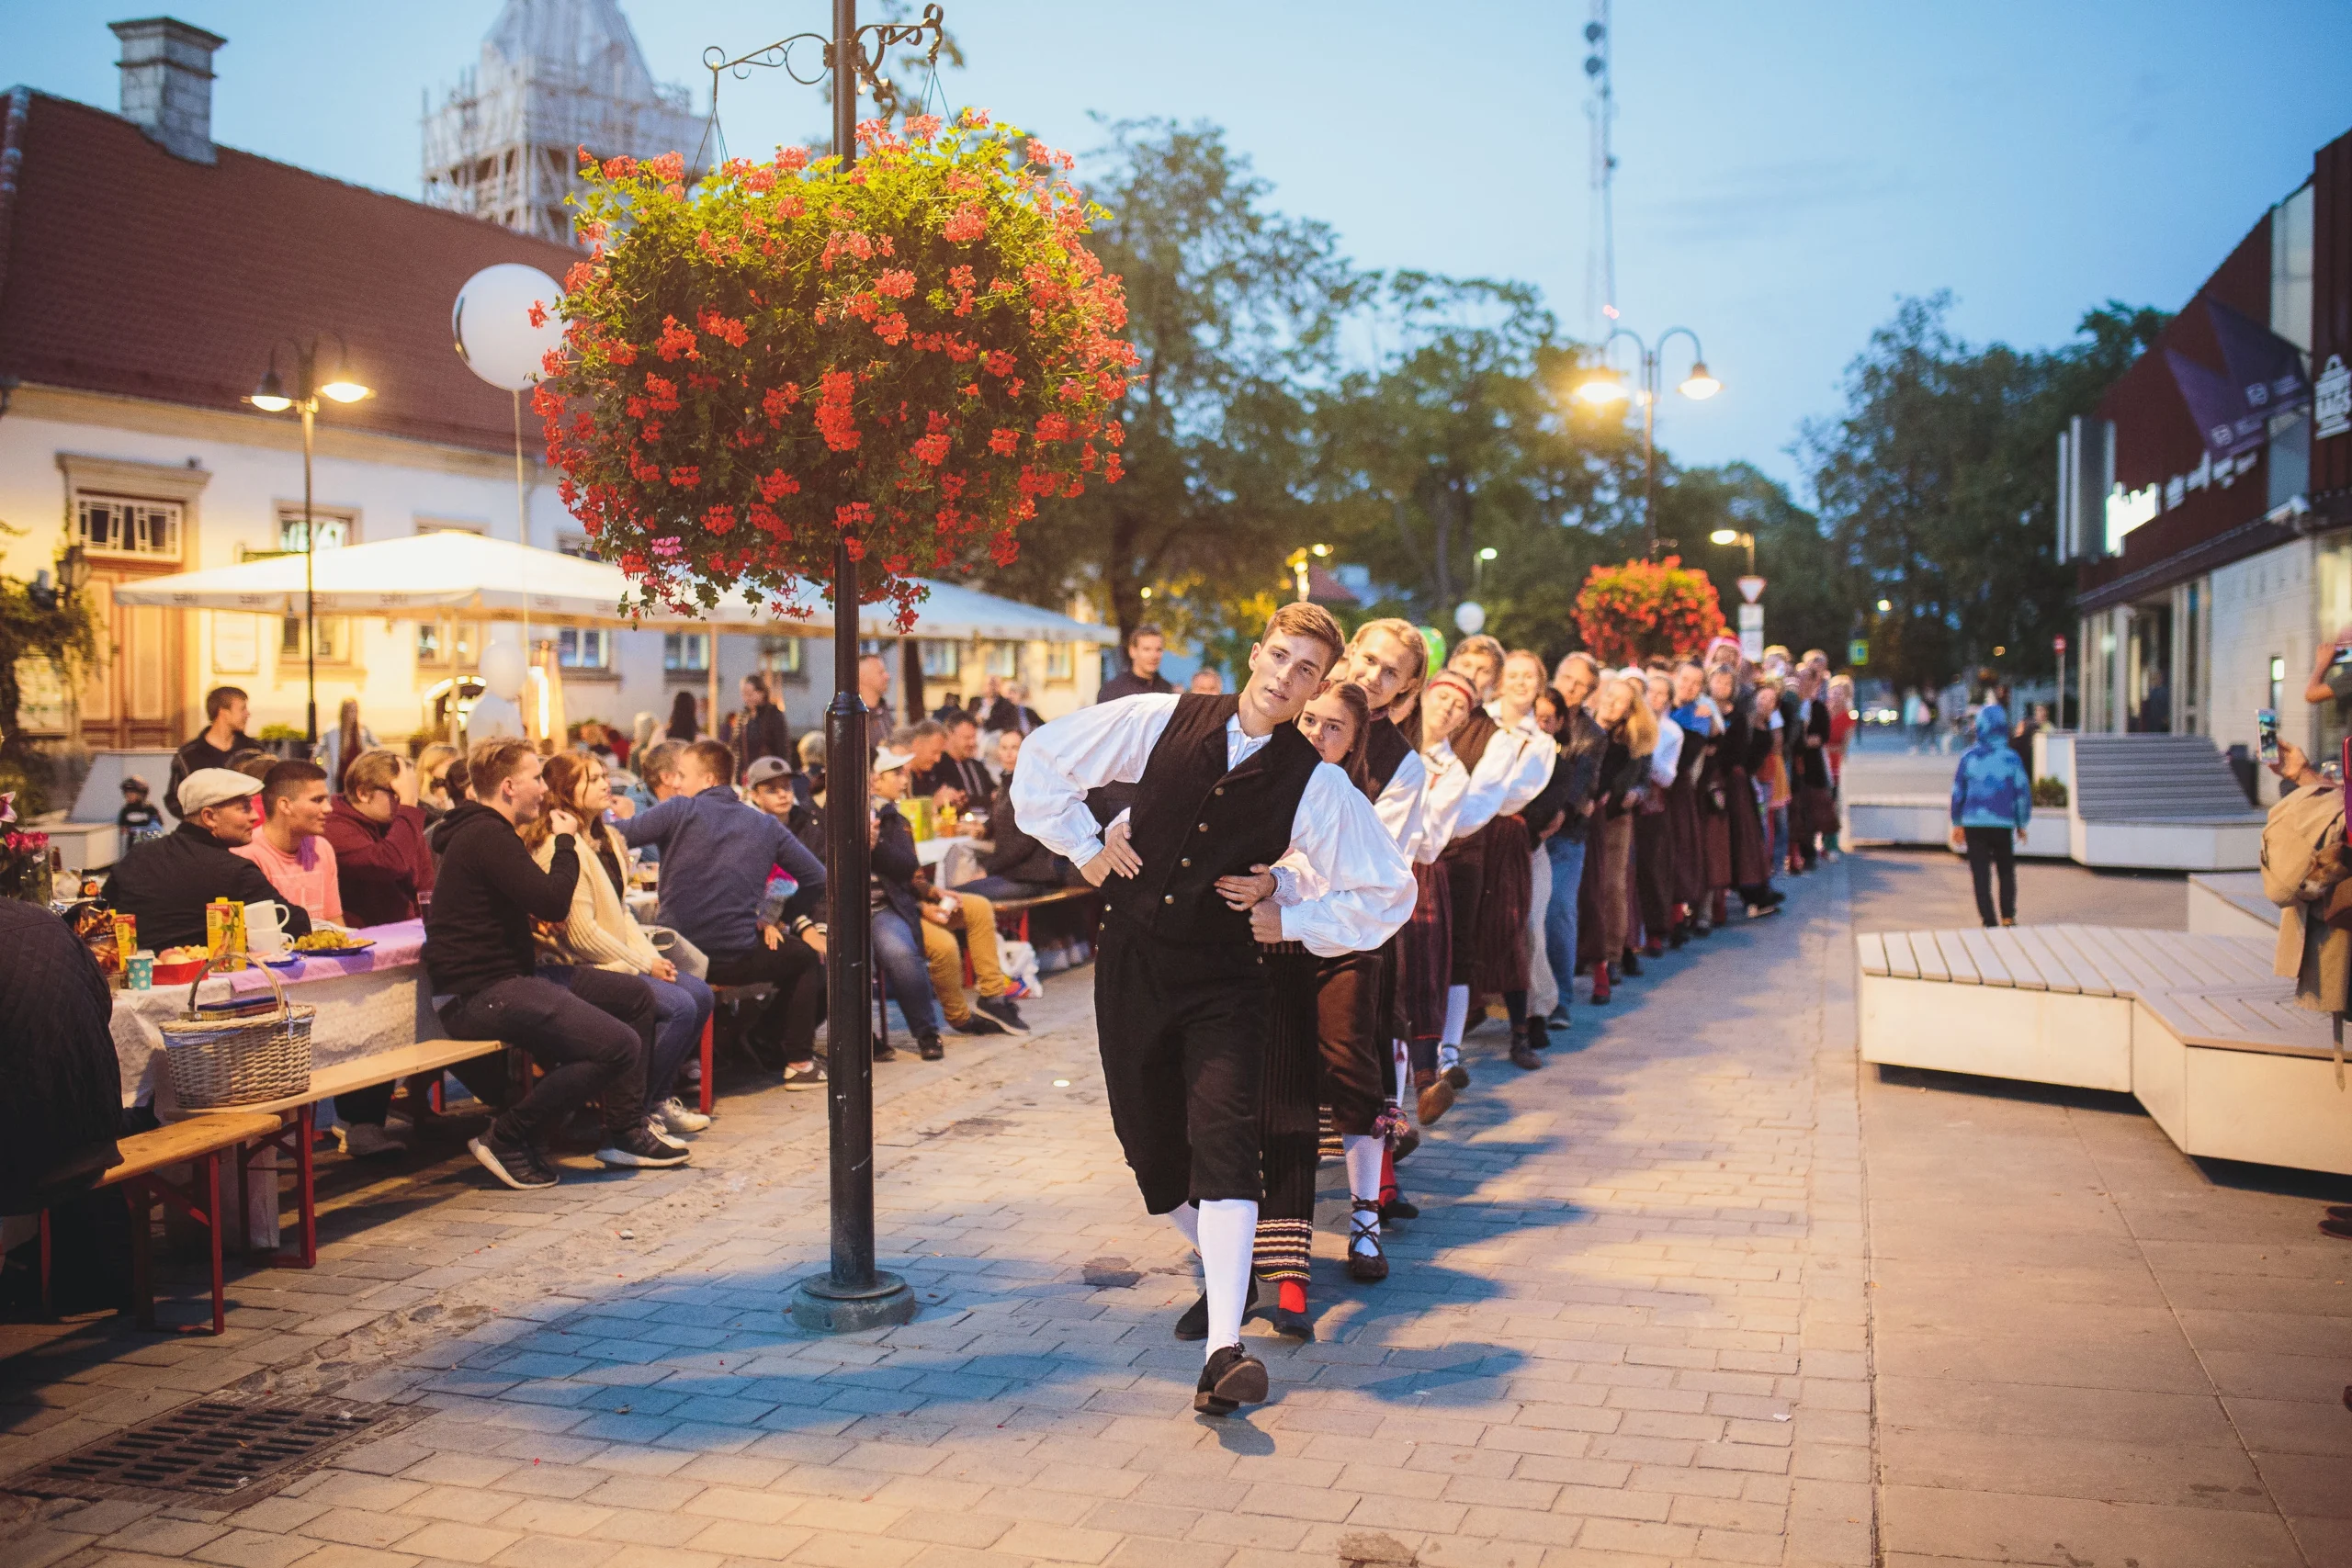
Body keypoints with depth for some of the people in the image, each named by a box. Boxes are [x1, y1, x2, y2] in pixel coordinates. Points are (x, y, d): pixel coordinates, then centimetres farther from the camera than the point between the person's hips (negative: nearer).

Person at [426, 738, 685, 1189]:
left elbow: (537, 900, 22)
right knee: (619, 1046, -22)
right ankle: (508, 1138, -9)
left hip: (510, 976, 11)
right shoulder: (487, 837, -17)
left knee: (636, 996, 14)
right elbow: (554, 902, -21)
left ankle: (624, 1132, 18)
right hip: (480, 995, -11)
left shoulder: (487, 832, 18)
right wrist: (566, 843, -6)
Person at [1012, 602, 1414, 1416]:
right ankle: (1222, 1273, 37)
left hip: (1221, 980, -2)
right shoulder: (1161, 720, -4)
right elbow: (1045, 757, 7)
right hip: (1130, 961, 2)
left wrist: (1290, 921, -5)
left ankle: (1223, 1351, -24)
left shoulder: (1317, 785, -8)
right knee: (1149, 1143, 10)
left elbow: (1390, 892, 0)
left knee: (1223, 1141, -18)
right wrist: (1084, 848, 3)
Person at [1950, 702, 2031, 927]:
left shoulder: (1969, 757, -1)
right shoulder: (2010, 758, -3)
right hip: (2003, 824, 0)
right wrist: (2021, 824, 13)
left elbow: (1957, 793, 4)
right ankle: (2008, 916, 11)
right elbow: (2023, 792, 0)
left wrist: (1957, 824, 15)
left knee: (1981, 875, 4)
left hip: (1974, 824, 0)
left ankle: (1989, 921, -1)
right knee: (2006, 871, 17)